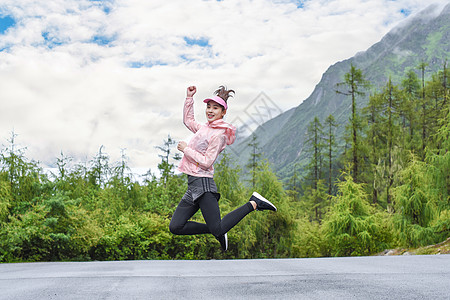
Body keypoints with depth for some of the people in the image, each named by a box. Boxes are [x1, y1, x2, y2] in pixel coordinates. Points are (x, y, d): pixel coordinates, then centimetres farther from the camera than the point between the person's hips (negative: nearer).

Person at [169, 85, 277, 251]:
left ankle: (253, 203, 0)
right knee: (175, 227, 2)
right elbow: (188, 120, 35)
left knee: (218, 230, -15)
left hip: (203, 183, -9)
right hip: (194, 185, 9)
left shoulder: (218, 134, -11)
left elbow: (206, 162, -17)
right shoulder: (205, 127, 15)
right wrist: (189, 97, 27)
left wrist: (186, 149, -9)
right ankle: (217, 231, 12)